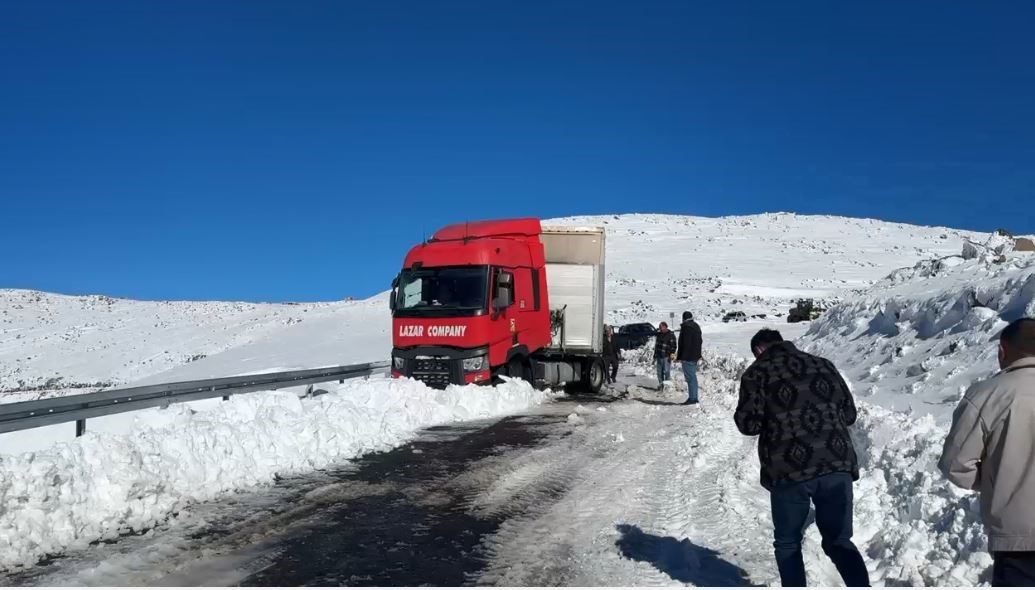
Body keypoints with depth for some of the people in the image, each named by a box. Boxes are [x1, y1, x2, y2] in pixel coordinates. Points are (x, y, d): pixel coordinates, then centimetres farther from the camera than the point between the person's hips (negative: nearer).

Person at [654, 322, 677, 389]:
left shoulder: (671, 335, -6)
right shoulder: (658, 335, 13)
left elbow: (673, 346, -7)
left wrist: (672, 355, -17)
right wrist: (655, 356, 18)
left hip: (666, 356, -6)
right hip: (659, 356, 6)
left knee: (666, 371, -11)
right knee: (659, 372, 9)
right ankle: (661, 384, 18)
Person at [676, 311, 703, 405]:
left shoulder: (685, 327, -15)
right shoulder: (697, 327, 14)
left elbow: (682, 344, -17)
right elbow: (700, 341, 21)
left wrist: (679, 357, -13)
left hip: (687, 357, -9)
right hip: (695, 356, 9)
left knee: (690, 377, -7)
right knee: (693, 376, 14)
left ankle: (692, 398, -7)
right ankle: (694, 397, 18)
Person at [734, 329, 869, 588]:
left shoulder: (757, 373, 1)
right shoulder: (823, 365, 14)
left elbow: (748, 424, -5)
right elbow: (849, 414, 16)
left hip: (790, 470, -3)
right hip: (837, 466, 4)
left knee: (788, 542, 17)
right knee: (838, 541, 15)